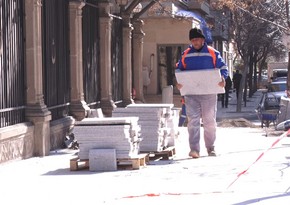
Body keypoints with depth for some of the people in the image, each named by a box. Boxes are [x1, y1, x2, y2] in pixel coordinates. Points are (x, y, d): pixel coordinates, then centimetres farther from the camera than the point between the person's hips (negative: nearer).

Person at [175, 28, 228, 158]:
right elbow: (179, 69, 16)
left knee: (210, 121, 7)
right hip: (191, 93, 1)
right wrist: (178, 82, -3)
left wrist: (223, 78, -15)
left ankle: (210, 147, 20)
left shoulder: (212, 53, 3)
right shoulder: (186, 54, 10)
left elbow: (223, 67, 4)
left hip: (209, 93, -1)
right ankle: (194, 149, -11)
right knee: (193, 120, -8)